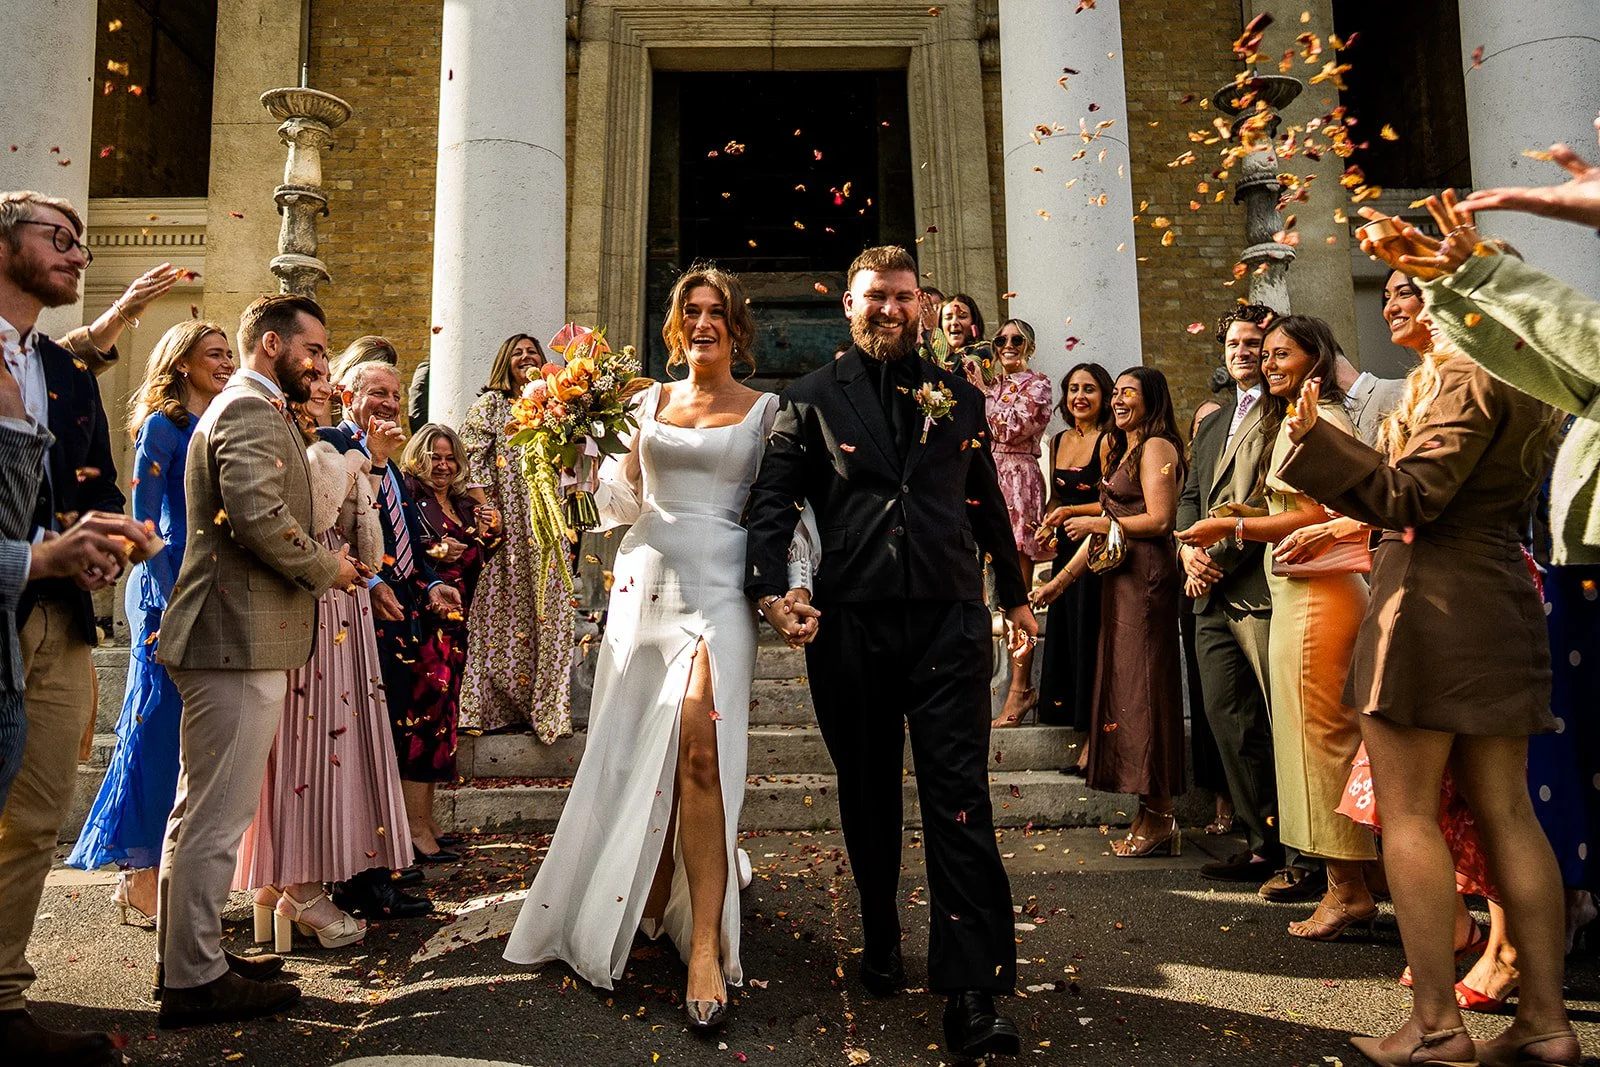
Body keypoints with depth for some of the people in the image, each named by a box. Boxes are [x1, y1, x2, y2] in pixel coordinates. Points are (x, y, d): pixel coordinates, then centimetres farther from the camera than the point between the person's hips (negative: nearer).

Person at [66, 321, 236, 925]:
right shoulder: (162, 424, -4)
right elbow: (143, 518, -8)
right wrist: (169, 597, -15)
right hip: (169, 586, -7)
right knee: (159, 722, -3)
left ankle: (163, 868, 18)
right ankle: (138, 875, 6)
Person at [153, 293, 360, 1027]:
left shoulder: (244, 408, 24)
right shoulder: (251, 410, -11)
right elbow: (260, 517, -25)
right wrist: (327, 567, -10)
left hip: (227, 639, 12)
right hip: (240, 642, -12)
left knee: (199, 811, 17)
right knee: (217, 817, -4)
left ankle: (188, 956, 29)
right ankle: (195, 981, 6)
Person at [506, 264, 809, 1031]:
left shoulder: (764, 410, 6)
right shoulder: (650, 401, 15)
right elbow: (623, 500, 18)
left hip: (718, 587, -4)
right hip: (646, 581, 4)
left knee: (699, 750, -18)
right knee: (639, 756, 7)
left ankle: (705, 945, -13)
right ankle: (652, 904, 26)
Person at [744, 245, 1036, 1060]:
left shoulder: (957, 397, 14)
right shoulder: (811, 398, 7)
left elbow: (987, 503, 20)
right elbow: (772, 499, 1)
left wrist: (1014, 592, 26)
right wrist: (770, 587, -14)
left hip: (948, 620, 0)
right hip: (850, 624, 0)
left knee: (960, 797, -5)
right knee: (867, 794, 13)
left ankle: (971, 993, -1)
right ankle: (880, 943, 33)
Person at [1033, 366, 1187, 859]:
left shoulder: (1157, 447, -6)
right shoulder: (1125, 451, 22)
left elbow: (1159, 520, -17)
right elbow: (1108, 523, 22)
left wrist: (1096, 523, -7)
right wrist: (1060, 579, 19)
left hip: (1145, 575, -10)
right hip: (1121, 577, 10)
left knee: (1141, 688, -7)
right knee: (1126, 687, 8)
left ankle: (1158, 817, 1)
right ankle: (1153, 816, 13)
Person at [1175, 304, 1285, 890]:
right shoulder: (1212, 423, 24)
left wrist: (1219, 555, -12)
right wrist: (1188, 549, 2)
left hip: (1262, 587, -8)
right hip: (1214, 597, 8)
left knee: (1282, 722, -4)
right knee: (1228, 718, 9)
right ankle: (1264, 841, 18)